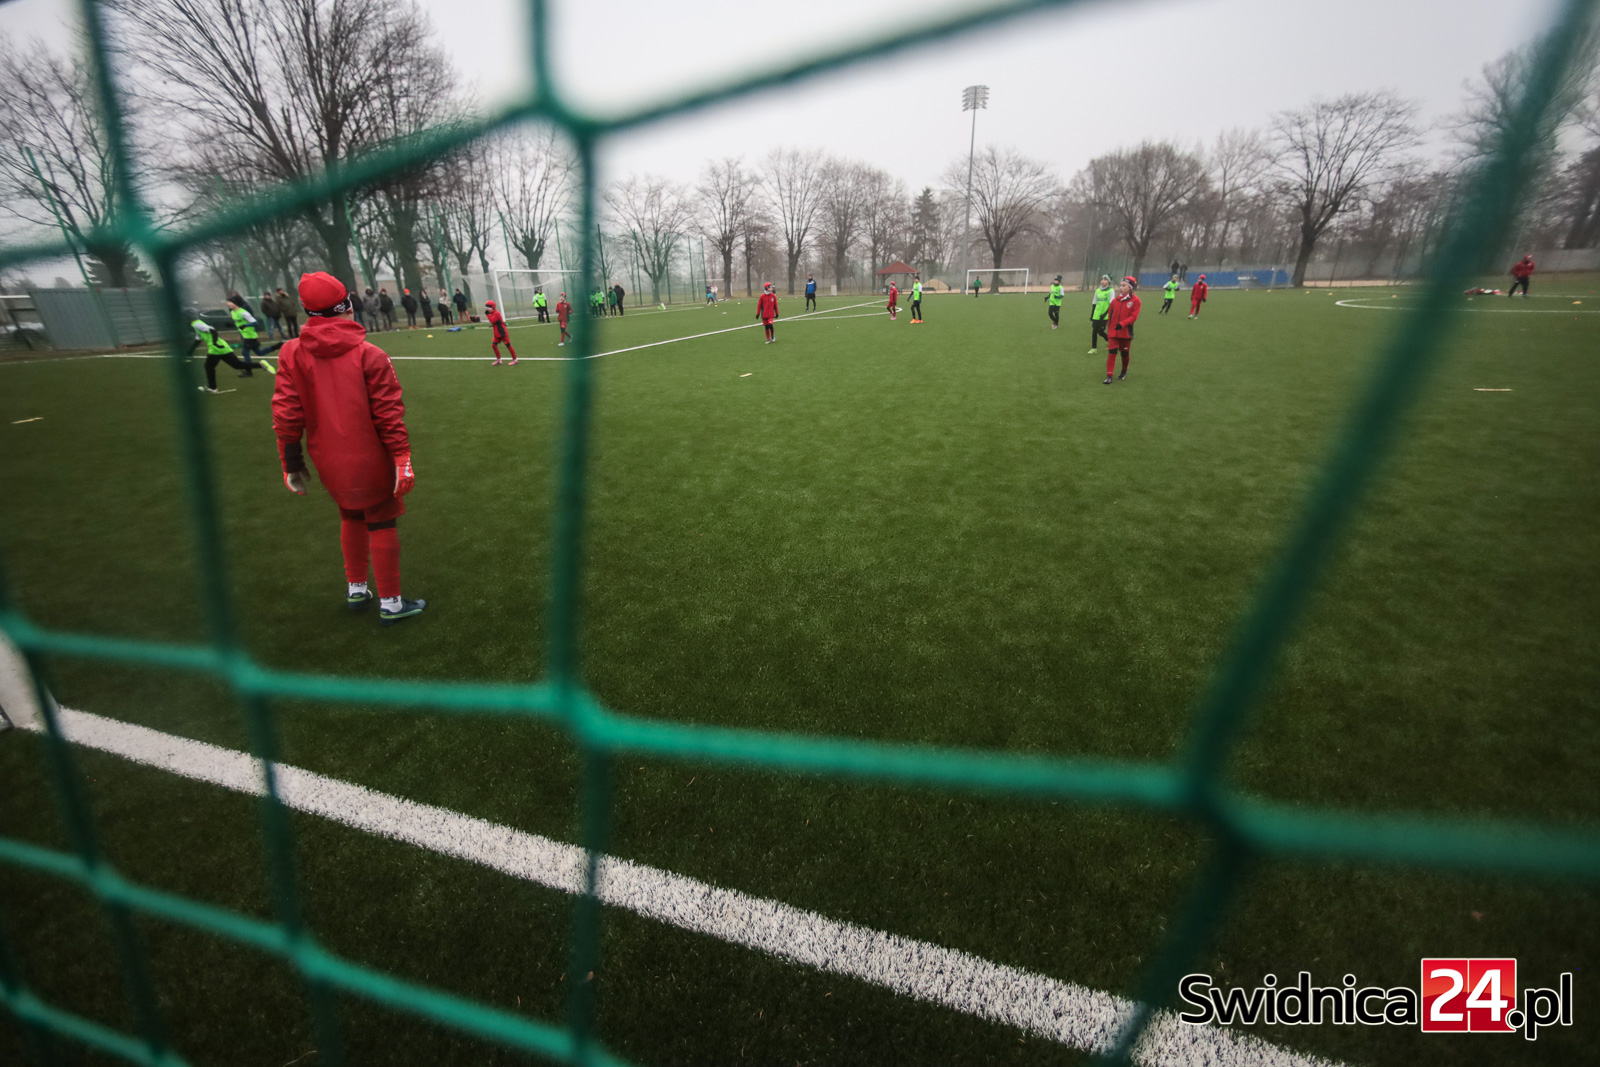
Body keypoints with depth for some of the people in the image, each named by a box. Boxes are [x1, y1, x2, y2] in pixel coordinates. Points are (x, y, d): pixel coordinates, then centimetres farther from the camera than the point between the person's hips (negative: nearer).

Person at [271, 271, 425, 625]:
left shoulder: (292, 354, -3)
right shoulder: (368, 355, -14)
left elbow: (286, 414, -2)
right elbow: (389, 414, -15)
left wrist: (291, 461, 7)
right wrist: (402, 459, -10)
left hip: (329, 463, 5)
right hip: (370, 462, -4)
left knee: (351, 518, 24)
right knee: (382, 525, 6)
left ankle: (356, 589, 37)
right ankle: (390, 603, 13)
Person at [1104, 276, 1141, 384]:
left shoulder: (1135, 300, -7)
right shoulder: (1115, 300, 4)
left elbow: (1134, 316, -14)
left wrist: (1122, 324, -28)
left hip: (1126, 333, -2)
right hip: (1114, 332, 2)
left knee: (1125, 353, 12)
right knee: (1111, 353, -8)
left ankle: (1124, 371, 35)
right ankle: (1109, 376, -7)